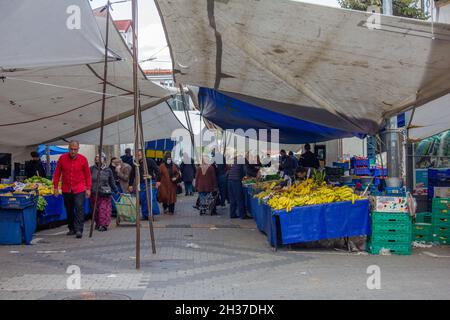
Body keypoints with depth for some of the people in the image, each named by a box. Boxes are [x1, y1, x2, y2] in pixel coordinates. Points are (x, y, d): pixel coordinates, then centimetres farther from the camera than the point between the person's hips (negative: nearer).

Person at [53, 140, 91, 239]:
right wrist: (55, 187, 3)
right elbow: (57, 173, 5)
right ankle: (72, 229, 24)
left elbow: (87, 174, 2)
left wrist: (88, 188, 0)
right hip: (66, 189, 2)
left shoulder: (83, 159, -4)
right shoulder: (62, 158, -1)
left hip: (79, 189, -2)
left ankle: (79, 230, -12)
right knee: (69, 210, 11)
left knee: (79, 208, -13)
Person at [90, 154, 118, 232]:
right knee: (96, 210, 6)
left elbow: (112, 182, 12)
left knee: (104, 210, -9)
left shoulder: (108, 170, 3)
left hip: (105, 194, -1)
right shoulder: (92, 169, 2)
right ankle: (98, 224, 19)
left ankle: (104, 225, -6)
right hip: (94, 193, 1)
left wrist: (116, 191, 13)